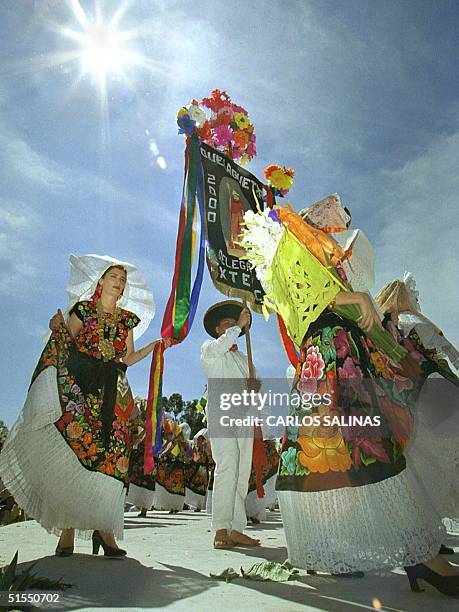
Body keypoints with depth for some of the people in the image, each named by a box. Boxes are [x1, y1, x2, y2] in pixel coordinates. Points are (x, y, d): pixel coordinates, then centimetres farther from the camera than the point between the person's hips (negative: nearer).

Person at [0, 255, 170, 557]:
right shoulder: (82, 310, 9)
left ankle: (104, 527, -1)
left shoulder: (127, 319, 17)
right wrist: (58, 329, -13)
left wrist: (157, 344, 7)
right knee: (72, 451, -8)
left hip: (112, 393, 3)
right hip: (78, 387, -2)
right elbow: (65, 346, 5)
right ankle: (67, 530, 0)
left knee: (111, 456, -7)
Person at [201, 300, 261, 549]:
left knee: (242, 473, 1)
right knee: (226, 469, -16)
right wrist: (239, 325, -8)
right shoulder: (209, 349, 13)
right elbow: (219, 347, -12)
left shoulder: (244, 358, 30)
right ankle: (220, 531, -14)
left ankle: (236, 530, 6)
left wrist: (255, 386, 3)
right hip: (220, 415, -6)